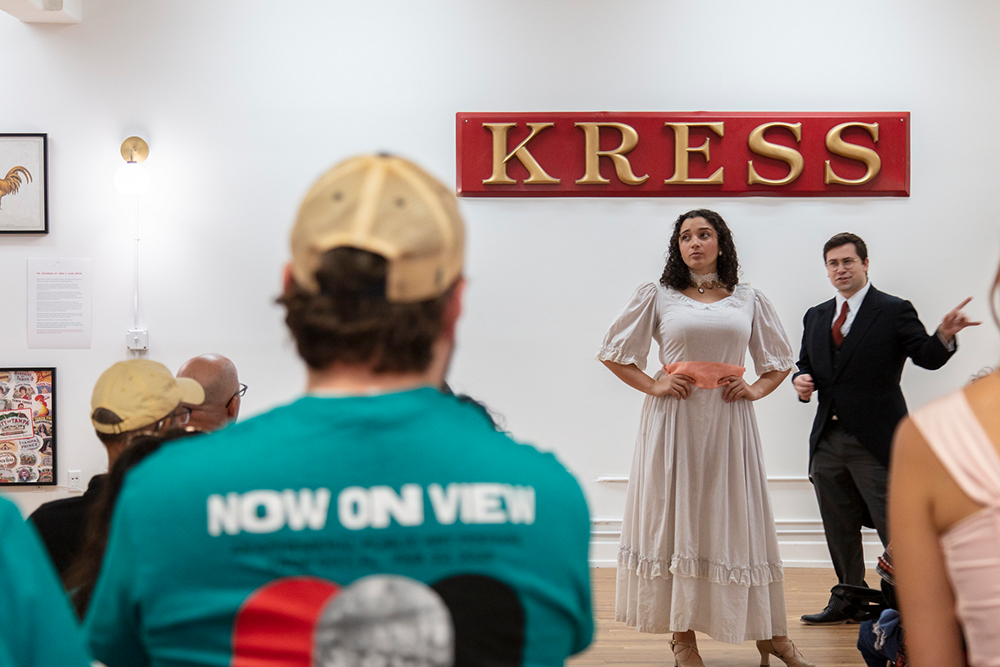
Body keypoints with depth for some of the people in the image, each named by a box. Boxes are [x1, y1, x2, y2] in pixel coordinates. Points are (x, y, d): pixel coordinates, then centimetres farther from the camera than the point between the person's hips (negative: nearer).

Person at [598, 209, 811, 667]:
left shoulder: (748, 300, 11)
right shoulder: (656, 297, 6)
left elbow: (780, 359, 20)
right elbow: (613, 352, 9)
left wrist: (756, 390, 2)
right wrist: (653, 386, -3)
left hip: (728, 421, 1)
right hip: (674, 420, -1)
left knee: (735, 517, 3)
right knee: (676, 516, 1)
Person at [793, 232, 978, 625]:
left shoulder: (894, 311, -3)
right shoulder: (816, 317, 14)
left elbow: (928, 358, -12)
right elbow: (806, 365, 22)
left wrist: (944, 336, -33)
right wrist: (801, 380, -1)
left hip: (875, 443, -6)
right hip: (828, 441, 6)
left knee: (895, 531, -4)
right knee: (840, 532, 16)